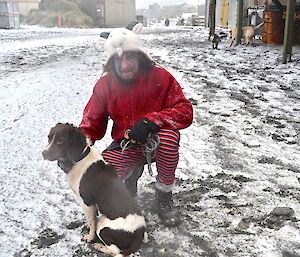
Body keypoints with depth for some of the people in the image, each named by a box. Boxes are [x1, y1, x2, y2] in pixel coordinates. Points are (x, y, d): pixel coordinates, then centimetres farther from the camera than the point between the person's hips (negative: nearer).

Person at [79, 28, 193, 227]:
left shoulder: (160, 77, -15)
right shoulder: (105, 84, -6)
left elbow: (185, 112, -17)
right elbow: (91, 123, 0)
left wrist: (151, 121, -33)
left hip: (155, 140, -2)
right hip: (125, 145, 2)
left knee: (168, 137, -38)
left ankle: (164, 197, -11)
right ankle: (132, 173, 13)